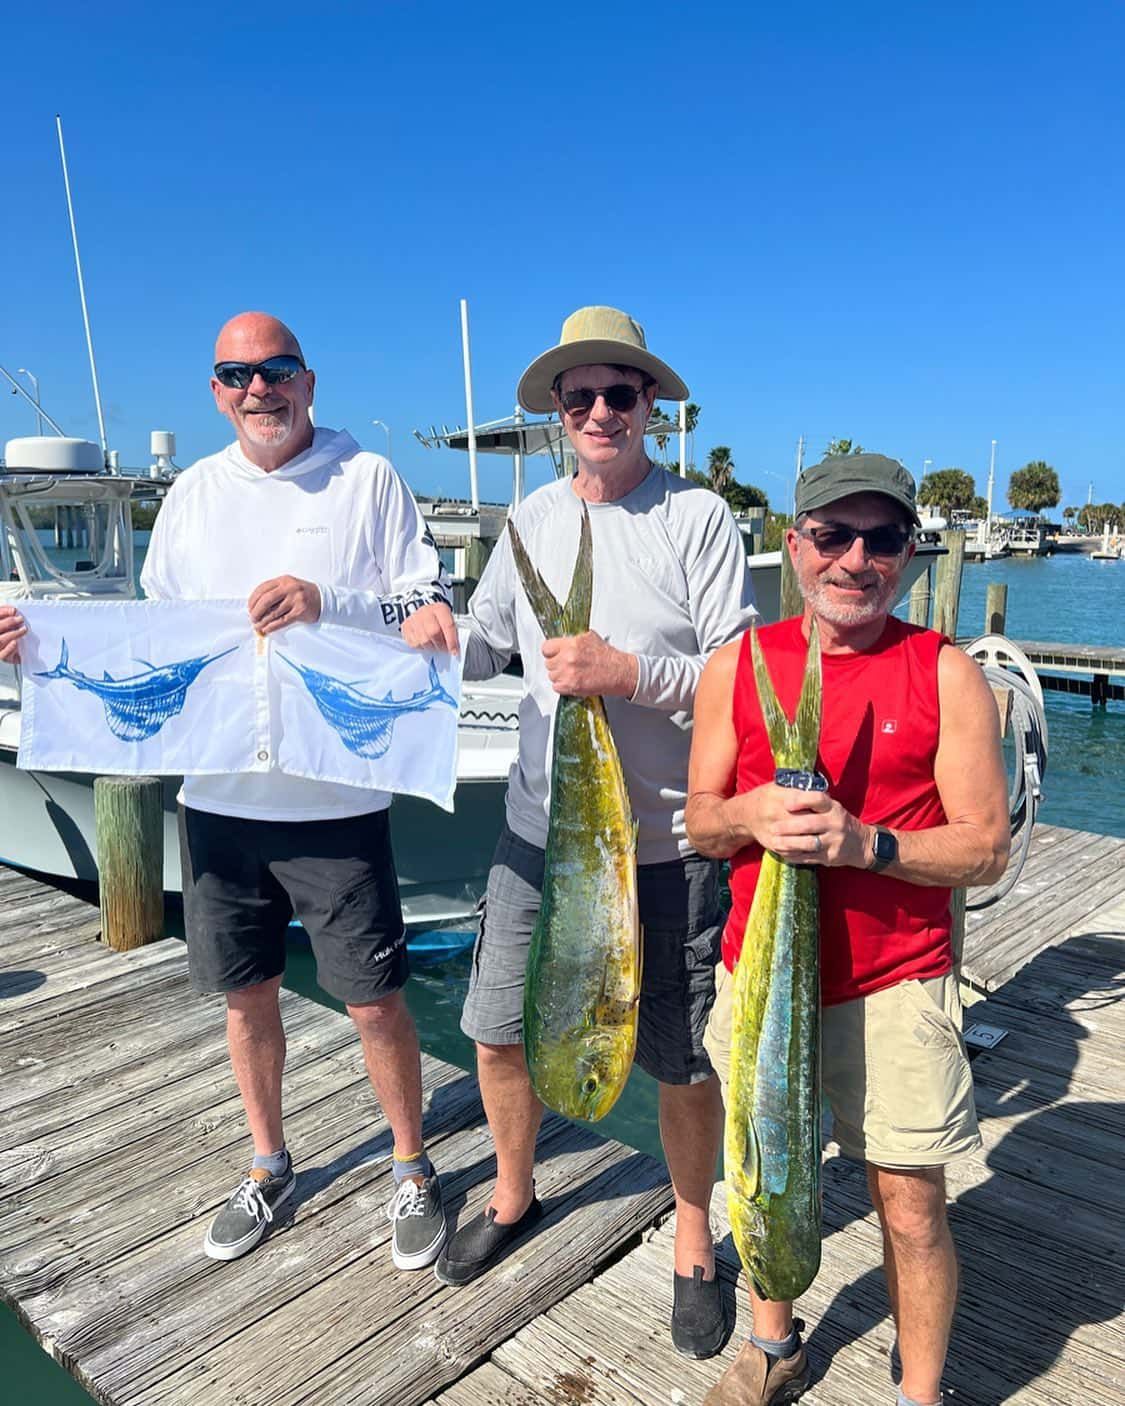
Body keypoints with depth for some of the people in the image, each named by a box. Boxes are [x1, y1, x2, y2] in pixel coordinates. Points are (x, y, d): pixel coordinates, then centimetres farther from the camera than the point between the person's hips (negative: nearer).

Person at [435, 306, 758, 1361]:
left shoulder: (697, 516, -8)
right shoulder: (533, 517, 8)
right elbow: (485, 645, 12)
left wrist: (628, 672, -25)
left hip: (668, 840, -4)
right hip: (541, 826, 5)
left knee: (687, 1063, 9)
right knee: (501, 1031, 17)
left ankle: (693, 1246, 37)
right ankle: (512, 1198, 46)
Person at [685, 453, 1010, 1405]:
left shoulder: (945, 674, -7)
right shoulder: (737, 664, 0)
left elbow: (986, 849, -7)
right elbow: (700, 821, 4)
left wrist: (865, 842, -23)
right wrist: (751, 814, -18)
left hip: (895, 986, -2)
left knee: (912, 1207, 7)